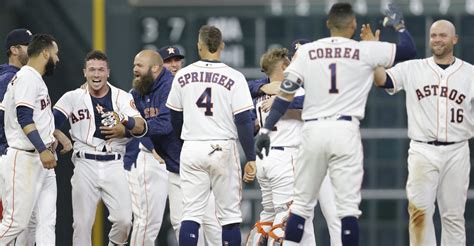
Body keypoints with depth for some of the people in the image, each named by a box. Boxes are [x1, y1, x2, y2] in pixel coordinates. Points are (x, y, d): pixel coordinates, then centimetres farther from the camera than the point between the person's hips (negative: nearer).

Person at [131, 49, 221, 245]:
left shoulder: (172, 87, -20)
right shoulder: (138, 93, 7)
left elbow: (164, 124, -30)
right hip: (174, 167, 8)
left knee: (208, 218, -8)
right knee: (179, 221, 8)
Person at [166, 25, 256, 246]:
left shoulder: (183, 76, 3)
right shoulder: (234, 78, -6)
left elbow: (175, 119, 13)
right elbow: (244, 121, -10)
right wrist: (251, 159, -5)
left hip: (191, 150, 2)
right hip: (223, 149, -2)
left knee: (191, 213, 3)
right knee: (229, 214, 5)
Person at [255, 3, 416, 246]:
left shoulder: (306, 51, 6)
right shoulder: (366, 51, 2)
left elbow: (286, 92, 0)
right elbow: (409, 50, 10)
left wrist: (266, 129, 2)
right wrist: (398, 23, 27)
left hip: (313, 130, 2)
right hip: (346, 132, -2)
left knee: (301, 204, 9)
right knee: (348, 206, -1)